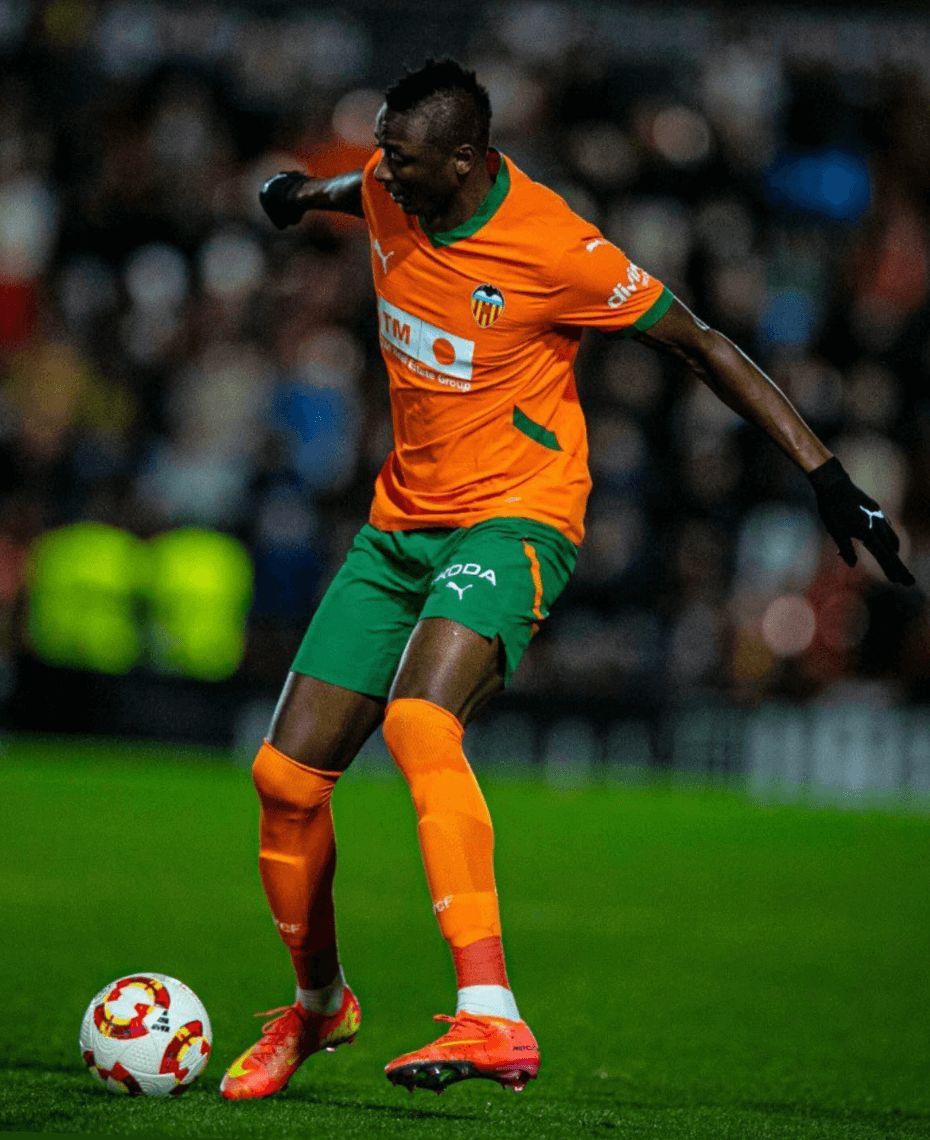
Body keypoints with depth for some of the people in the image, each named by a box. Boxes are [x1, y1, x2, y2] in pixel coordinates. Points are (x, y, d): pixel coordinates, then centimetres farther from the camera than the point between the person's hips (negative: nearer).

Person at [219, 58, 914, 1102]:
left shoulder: (557, 251, -19)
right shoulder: (389, 194, 0)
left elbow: (701, 347, -10)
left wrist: (825, 475, -12)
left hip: (512, 518, -7)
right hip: (400, 520, 7)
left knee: (420, 723, -34)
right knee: (287, 773, 0)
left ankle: (491, 1021, -40)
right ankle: (317, 1004, 27)